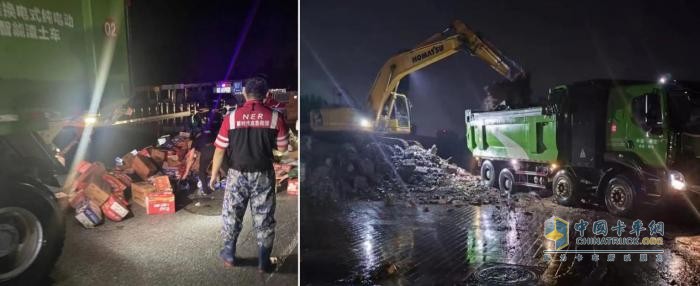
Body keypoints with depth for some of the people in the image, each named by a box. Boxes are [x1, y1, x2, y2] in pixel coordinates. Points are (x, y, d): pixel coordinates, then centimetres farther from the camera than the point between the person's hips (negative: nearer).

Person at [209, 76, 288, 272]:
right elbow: (282, 148, 1)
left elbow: (220, 150, -4)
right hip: (263, 175, 0)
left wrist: (214, 175, 8)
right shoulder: (275, 117, -8)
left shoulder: (232, 117, -7)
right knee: (264, 218, 10)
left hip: (238, 174, 0)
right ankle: (264, 261, 17)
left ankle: (229, 254, 31)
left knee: (231, 215, 18)